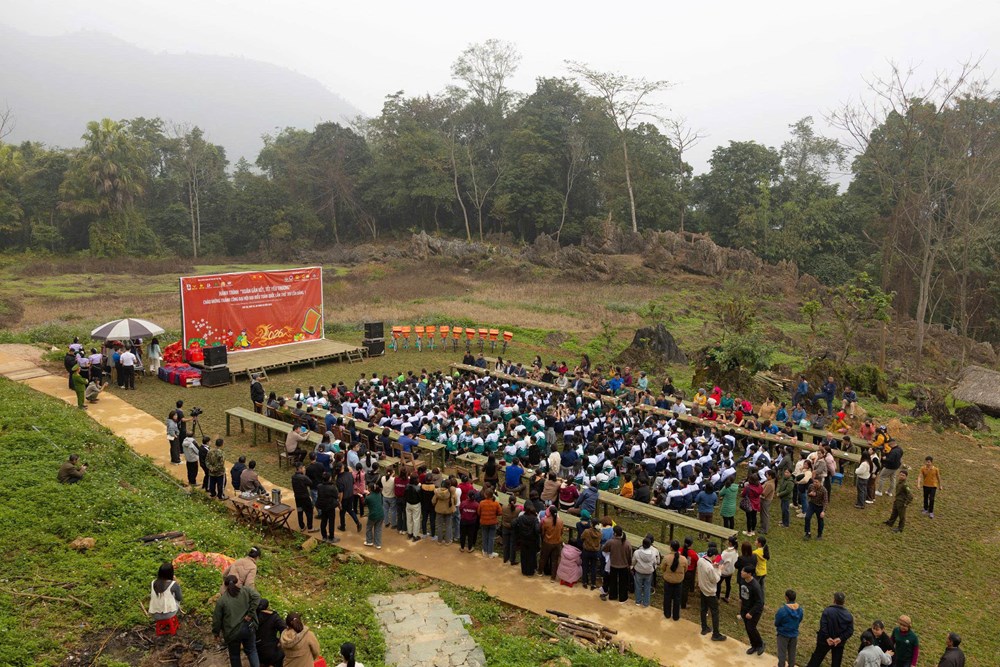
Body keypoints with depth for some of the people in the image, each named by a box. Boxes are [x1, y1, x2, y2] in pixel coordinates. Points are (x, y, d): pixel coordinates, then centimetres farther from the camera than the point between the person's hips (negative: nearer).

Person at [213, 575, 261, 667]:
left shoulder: (221, 600, -8)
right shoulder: (245, 590, -4)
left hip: (232, 633, -2)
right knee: (251, 651, 19)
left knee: (234, 655, 19)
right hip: (248, 628, 2)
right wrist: (250, 614, -13)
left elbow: (217, 619, -4)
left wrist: (217, 632, 11)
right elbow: (257, 596, -19)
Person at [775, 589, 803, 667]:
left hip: (783, 634, -5)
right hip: (794, 634, 5)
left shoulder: (782, 610, -29)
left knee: (782, 653, 10)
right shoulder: (800, 609, -11)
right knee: (792, 652, 21)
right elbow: (799, 621, 4)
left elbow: (776, 623, -16)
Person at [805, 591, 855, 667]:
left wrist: (827, 638, -16)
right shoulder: (848, 615, -8)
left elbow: (823, 626, -23)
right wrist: (841, 638, -14)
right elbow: (850, 630, -11)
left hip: (825, 641, -3)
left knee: (817, 658, 12)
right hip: (839, 642, 3)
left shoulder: (827, 611, -19)